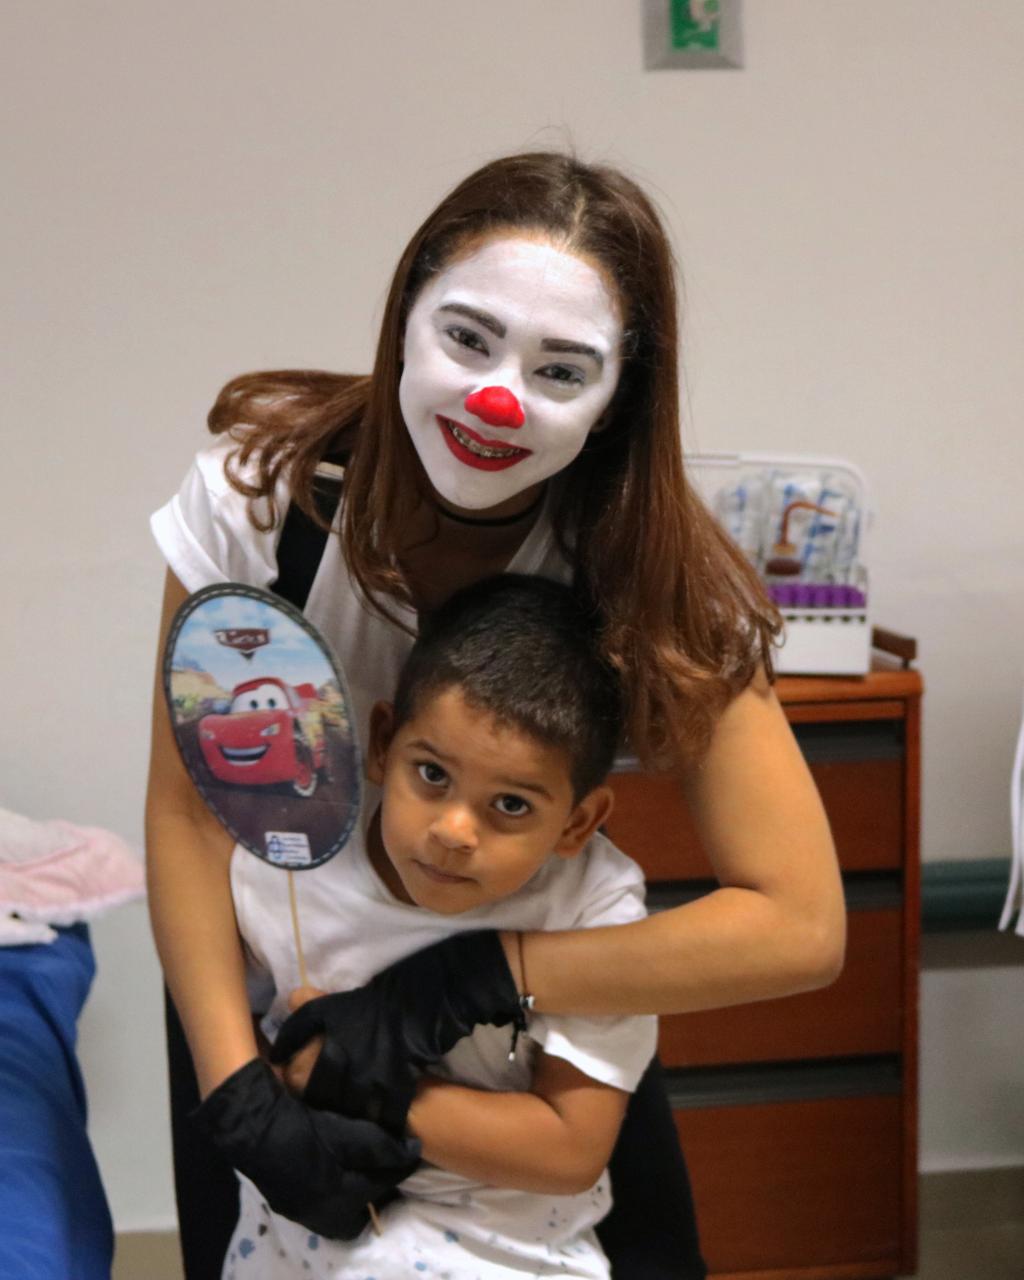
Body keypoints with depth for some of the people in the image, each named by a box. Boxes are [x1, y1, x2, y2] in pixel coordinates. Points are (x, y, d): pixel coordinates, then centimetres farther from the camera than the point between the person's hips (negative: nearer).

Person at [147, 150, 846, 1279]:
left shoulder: (657, 572, -26)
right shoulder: (260, 484, -25)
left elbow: (797, 924, -29)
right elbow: (188, 809, -17)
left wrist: (461, 988, -35)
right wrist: (236, 1082, -28)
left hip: (539, 1003, 0)